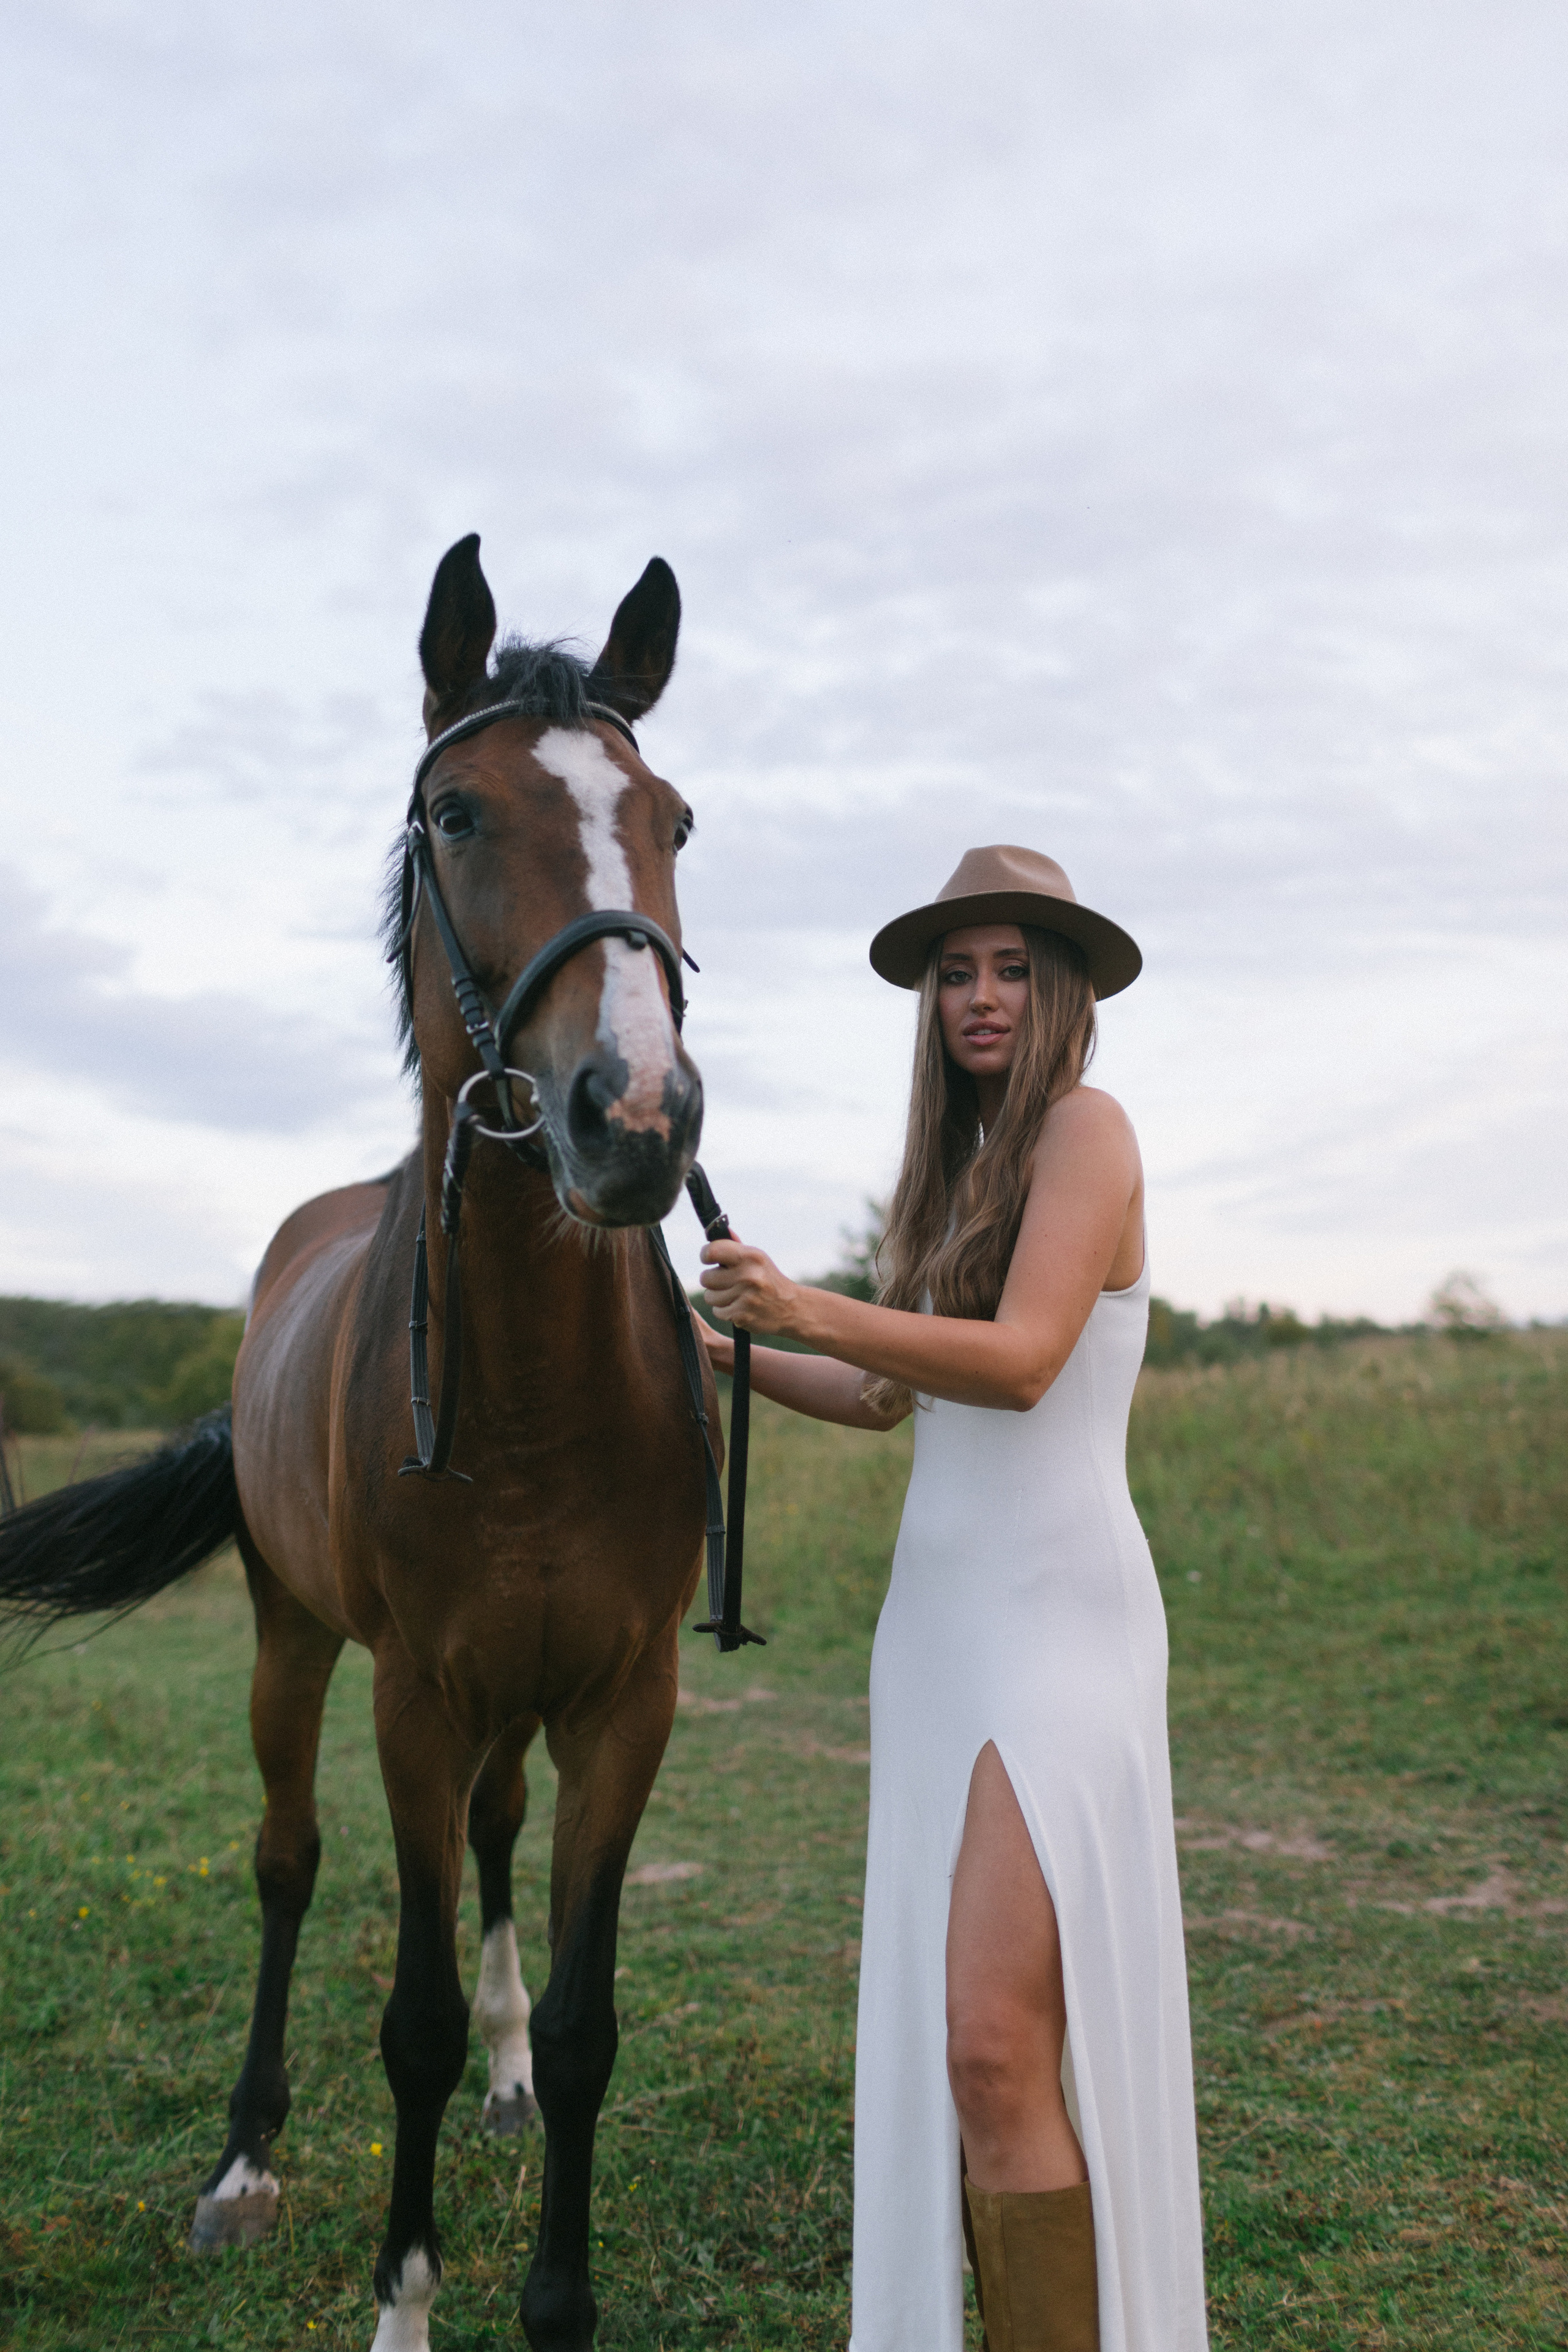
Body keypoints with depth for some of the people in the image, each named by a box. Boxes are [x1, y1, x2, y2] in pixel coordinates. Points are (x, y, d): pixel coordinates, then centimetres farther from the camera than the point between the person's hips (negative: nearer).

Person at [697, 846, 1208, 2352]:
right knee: (940, 2042, 12)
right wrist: (734, 1353, 10)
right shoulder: (960, 1166, 16)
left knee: (997, 2046, -14)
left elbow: (1023, 1362, -20)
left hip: (1060, 1628, -8)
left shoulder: (1087, 1127, -7)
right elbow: (888, 1399, 22)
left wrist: (809, 1306, -28)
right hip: (936, 1625, 8)